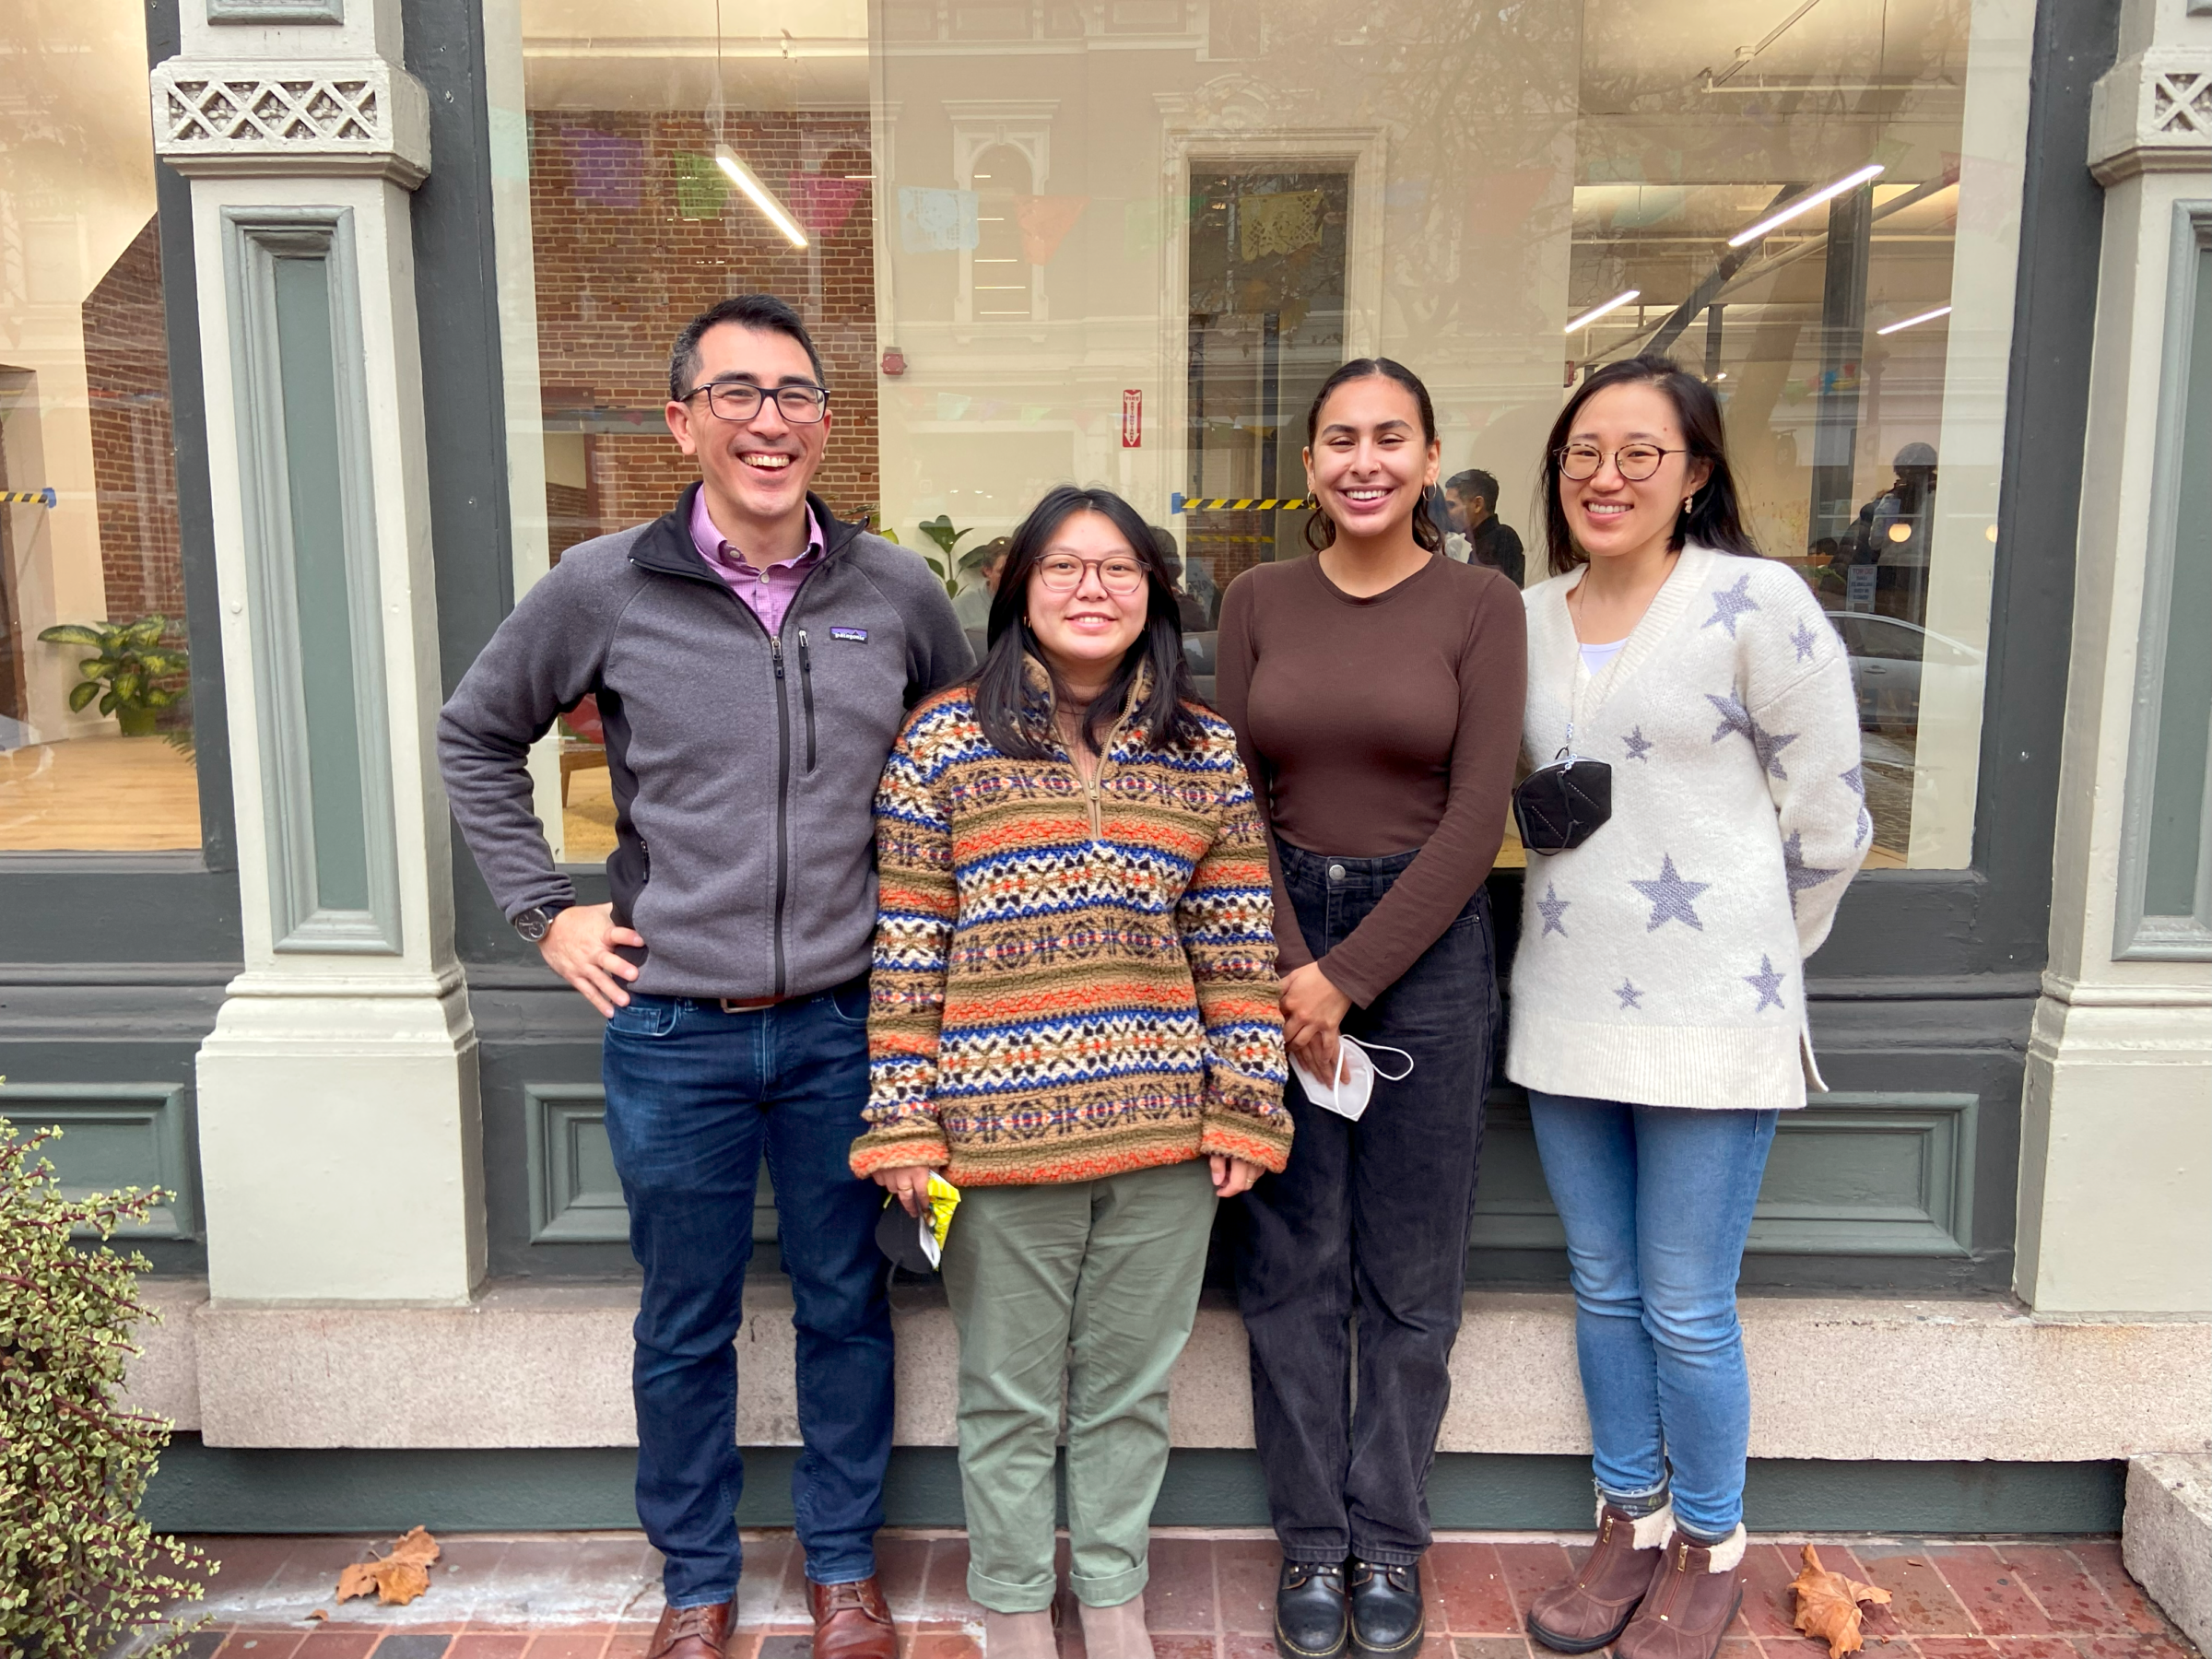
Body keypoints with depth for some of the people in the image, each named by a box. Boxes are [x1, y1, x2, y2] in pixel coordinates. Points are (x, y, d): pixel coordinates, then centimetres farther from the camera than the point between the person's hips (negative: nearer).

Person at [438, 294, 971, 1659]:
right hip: (671, 1032, -1)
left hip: (844, 1025, 1)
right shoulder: (603, 589, -5)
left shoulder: (896, 592, -1)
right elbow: (477, 739, 9)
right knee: (686, 1325, 14)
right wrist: (544, 909, 3)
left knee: (846, 1305, 14)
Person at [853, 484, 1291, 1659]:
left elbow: (1237, 950, 5)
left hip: (1164, 1130, 2)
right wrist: (903, 1123, -6)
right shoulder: (945, 739, -2)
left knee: (1132, 1388, 17)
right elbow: (904, 950, -3)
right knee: (1010, 1395, 14)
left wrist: (1245, 1108, 1)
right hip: (1001, 1129, -2)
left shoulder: (1208, 754, 5)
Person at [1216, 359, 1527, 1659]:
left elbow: (1477, 818, -8)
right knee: (1292, 1262, 8)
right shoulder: (1259, 600, 4)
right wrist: (1289, 972, -9)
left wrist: (1349, 975, -12)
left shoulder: (1480, 604, -3)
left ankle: (1389, 1537, 27)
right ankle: (1312, 1538, 26)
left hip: (1427, 948, -1)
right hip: (1273, 943, 2)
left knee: (1410, 1271, 8)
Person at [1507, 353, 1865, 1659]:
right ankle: (1632, 1525, 34)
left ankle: (1712, 1549, 27)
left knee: (1687, 1309, 4)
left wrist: (1748, 956, 4)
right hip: (1564, 1008, 5)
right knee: (1604, 1290, 16)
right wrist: (1581, 927, 13)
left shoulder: (1758, 604, -8)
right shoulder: (1527, 620, 7)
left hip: (1706, 1013, -5)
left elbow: (1827, 818, -4)